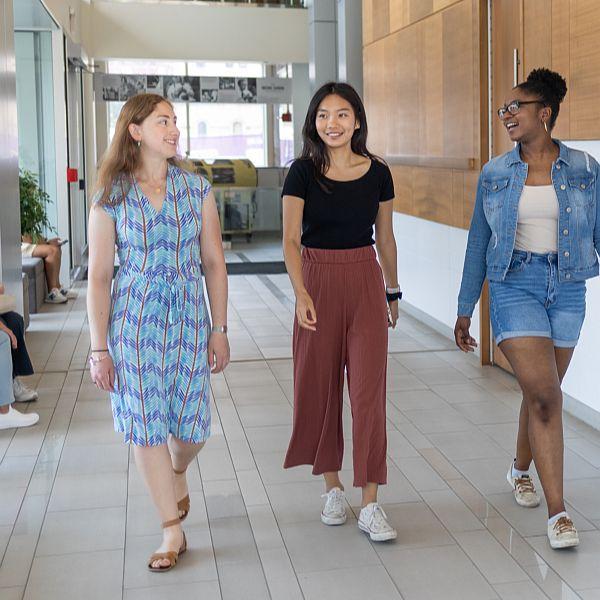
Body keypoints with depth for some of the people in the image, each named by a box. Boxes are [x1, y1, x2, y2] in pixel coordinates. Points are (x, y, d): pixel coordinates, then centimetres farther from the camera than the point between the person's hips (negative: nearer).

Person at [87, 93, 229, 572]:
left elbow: (214, 262, 5)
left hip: (189, 318, 2)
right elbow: (99, 275, -2)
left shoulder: (196, 188, 3)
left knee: (192, 425, 4)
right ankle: (172, 530, 15)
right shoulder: (111, 198, -2)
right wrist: (99, 348, -4)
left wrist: (220, 328, 2)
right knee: (146, 423, 1)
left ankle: (177, 472, 42)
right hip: (134, 320, -1)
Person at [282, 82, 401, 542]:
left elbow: (385, 238, 11)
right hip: (318, 282, 0)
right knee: (320, 386, 7)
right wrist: (301, 293, -22)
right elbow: (291, 239, -8)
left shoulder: (377, 173, 1)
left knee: (369, 389, -4)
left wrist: (393, 291, 18)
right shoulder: (303, 172, -4)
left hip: (366, 283, 1)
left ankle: (370, 504, 1)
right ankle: (332, 486, 25)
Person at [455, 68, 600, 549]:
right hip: (514, 287, -1)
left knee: (543, 392, 13)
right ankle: (557, 512, -6)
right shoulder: (494, 174, 2)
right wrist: (465, 310, 7)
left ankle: (521, 469, 41)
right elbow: (478, 243, 7)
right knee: (544, 395, -13)